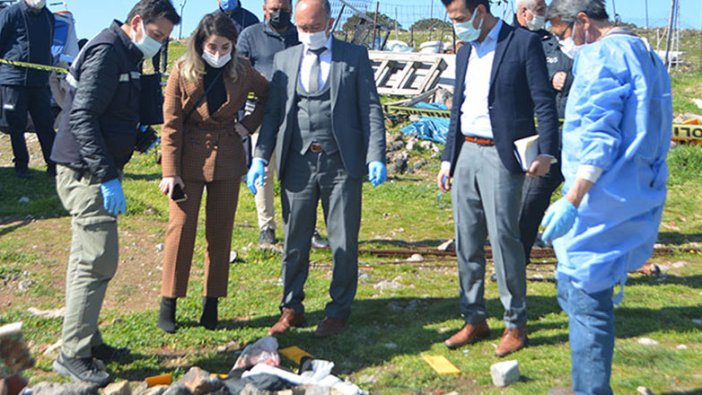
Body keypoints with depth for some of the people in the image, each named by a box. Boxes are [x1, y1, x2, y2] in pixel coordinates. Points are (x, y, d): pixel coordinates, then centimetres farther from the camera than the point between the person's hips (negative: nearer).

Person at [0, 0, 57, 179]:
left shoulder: (49, 17, 11)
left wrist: (50, 65, 20)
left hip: (40, 82, 5)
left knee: (46, 124, 4)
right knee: (16, 126, 3)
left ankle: (53, 165, 9)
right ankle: (21, 166, 13)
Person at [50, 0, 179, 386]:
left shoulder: (126, 54, 14)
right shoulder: (107, 51, -16)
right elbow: (82, 117, -23)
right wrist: (108, 176, -26)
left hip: (94, 172, 10)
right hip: (85, 171, -10)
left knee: (87, 258, 15)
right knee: (98, 261, -8)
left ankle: (85, 339, 26)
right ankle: (72, 354, 1)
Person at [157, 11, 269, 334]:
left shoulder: (241, 71, -3)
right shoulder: (182, 71, -8)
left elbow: (269, 96, 14)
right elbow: (171, 124, -7)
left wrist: (250, 125, 0)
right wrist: (170, 171, -11)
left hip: (227, 158, 2)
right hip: (189, 157, -2)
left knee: (220, 231, 7)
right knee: (181, 228, -1)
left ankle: (211, 301, 17)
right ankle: (168, 303, 10)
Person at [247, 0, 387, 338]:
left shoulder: (355, 56, 3)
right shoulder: (284, 59, 11)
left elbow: (370, 109, 0)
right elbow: (273, 112, 10)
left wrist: (376, 157, -10)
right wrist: (260, 158, 0)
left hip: (341, 163, -2)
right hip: (298, 163, 2)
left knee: (344, 243, 5)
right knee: (294, 243, 9)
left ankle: (338, 311, 21)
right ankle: (291, 308, 25)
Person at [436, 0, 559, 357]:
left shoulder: (523, 43, -4)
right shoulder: (464, 53, 16)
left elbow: (544, 102, -8)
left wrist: (546, 152, -18)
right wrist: (447, 160, 17)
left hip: (501, 156, -7)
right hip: (465, 154, 7)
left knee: (503, 238, -7)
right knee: (467, 242, 7)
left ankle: (515, 324, 7)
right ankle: (474, 320, 18)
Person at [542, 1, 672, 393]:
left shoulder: (601, 55, -12)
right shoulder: (648, 55, 16)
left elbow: (597, 137, -21)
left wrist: (571, 201, -23)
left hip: (603, 202, -9)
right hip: (641, 201, 9)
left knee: (586, 299, -3)